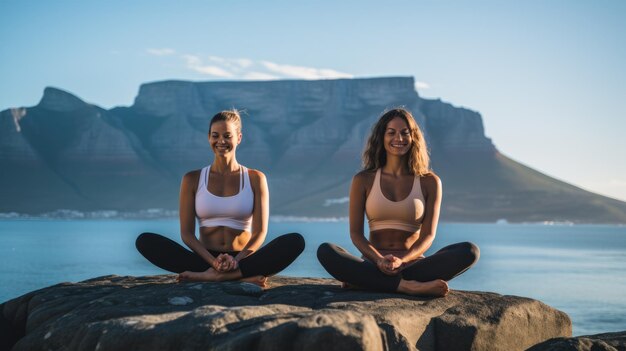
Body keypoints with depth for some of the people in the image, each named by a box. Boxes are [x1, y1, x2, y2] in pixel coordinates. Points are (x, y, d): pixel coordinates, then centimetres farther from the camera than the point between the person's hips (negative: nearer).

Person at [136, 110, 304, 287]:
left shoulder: (255, 178, 8)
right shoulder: (192, 179, 8)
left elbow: (260, 232, 0)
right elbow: (186, 232, 1)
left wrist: (236, 261, -20)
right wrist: (214, 261, -17)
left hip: (244, 259, 0)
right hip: (205, 258, 1)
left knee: (296, 240, -28)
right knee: (145, 240, -25)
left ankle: (212, 275, -36)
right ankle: (243, 276, -34)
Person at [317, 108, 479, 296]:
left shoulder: (429, 182, 7)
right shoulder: (363, 180, 8)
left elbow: (428, 235, 1)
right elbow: (356, 232, 3)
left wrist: (401, 261, -19)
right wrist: (379, 260, -17)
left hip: (413, 264, 1)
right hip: (373, 265, -1)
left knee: (470, 251, -26)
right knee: (325, 251, -28)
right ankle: (407, 286, -39)